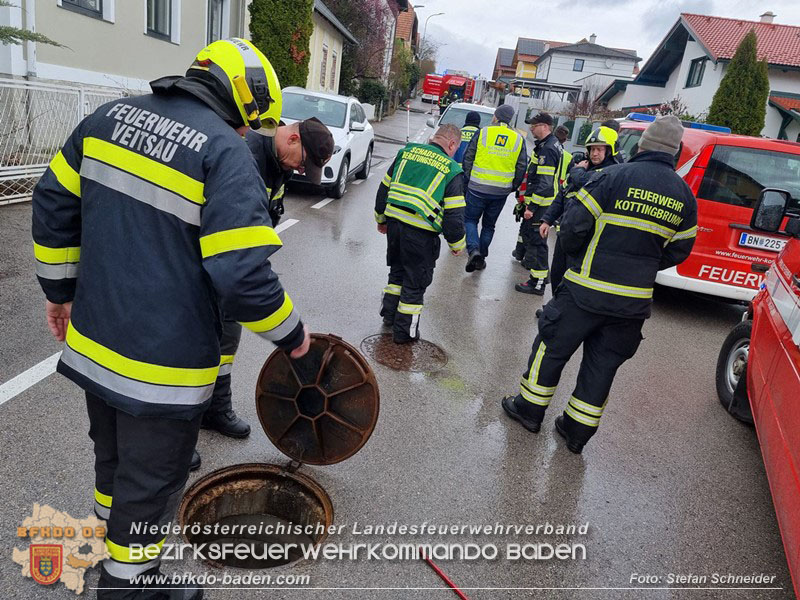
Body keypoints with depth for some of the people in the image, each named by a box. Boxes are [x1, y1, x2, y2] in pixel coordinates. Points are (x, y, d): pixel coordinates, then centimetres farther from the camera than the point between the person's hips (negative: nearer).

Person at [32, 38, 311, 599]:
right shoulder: (226, 153, -19)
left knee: (113, 458, 29)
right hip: (162, 365, -7)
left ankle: (113, 536, 54)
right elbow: (243, 275, -25)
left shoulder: (110, 116, 5)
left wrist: (61, 288, 21)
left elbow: (54, 203, 10)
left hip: (93, 342, 8)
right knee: (150, 481, 15)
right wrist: (292, 333, -8)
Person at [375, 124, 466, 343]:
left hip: (395, 222, 5)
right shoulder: (452, 170, -6)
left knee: (397, 271, 26)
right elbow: (454, 214, -8)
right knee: (415, 281, 10)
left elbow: (384, 187, 13)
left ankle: (389, 314, 36)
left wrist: (381, 219, 25)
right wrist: (457, 244, 5)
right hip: (421, 232, -5)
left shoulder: (407, 152, 9)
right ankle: (404, 331, 19)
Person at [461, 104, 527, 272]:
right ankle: (481, 257, 20)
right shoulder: (518, 139, 4)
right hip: (501, 192, 3)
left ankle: (474, 250, -13)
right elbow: (521, 168, 5)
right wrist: (512, 187, 15)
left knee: (470, 219, 10)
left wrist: (468, 179, 7)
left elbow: (468, 158, -2)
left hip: (478, 188, -3)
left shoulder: (483, 132, -4)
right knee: (489, 225, 16)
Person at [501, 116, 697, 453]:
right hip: (633, 301, 4)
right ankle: (577, 431, 25)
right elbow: (678, 251, 11)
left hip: (586, 291, -4)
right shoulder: (684, 196, 4)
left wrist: (580, 256, 8)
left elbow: (573, 226, -12)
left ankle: (529, 409, 26)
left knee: (553, 348, 13)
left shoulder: (615, 177, -12)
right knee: (603, 365, 15)